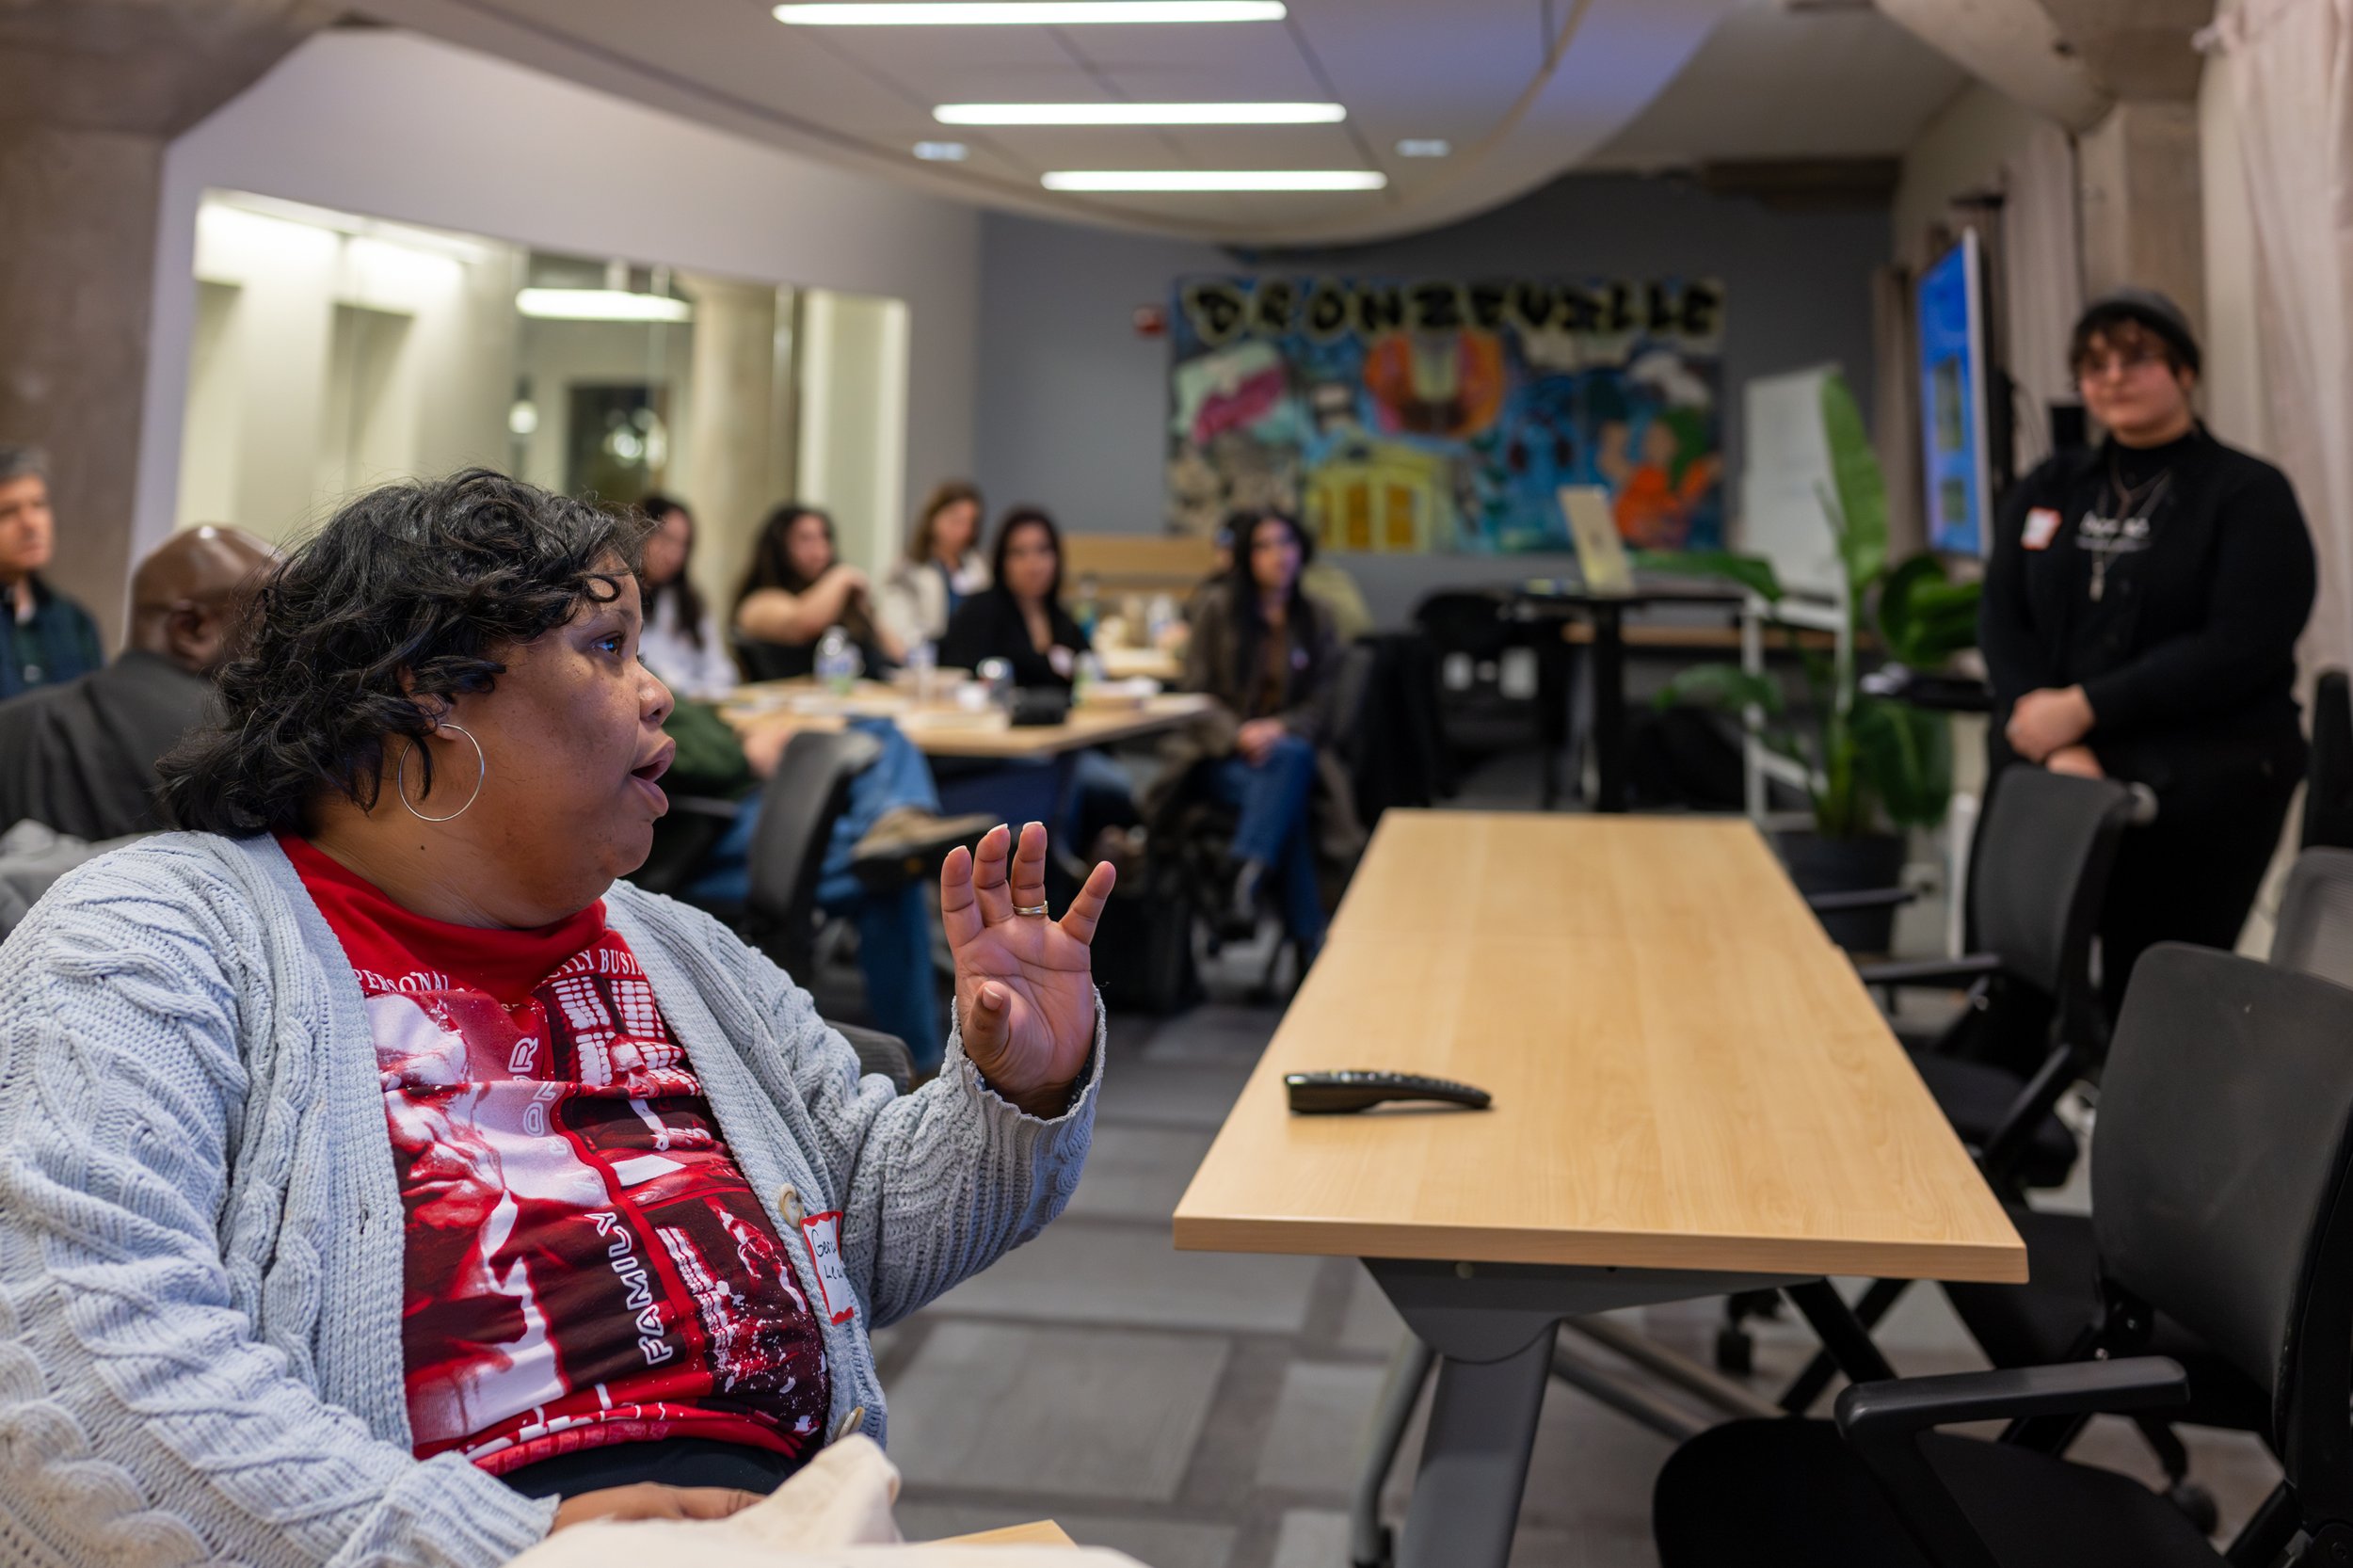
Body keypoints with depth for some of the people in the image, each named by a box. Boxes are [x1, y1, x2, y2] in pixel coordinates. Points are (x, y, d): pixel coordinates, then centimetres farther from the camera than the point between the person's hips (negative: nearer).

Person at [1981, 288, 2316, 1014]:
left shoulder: (2248, 493, 0)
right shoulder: (2048, 489, 15)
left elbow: (2239, 648, -12)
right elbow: (2001, 620, 5)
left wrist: (2085, 709, -16)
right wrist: (2058, 746, -12)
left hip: (2197, 788, -4)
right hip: (2043, 772, 4)